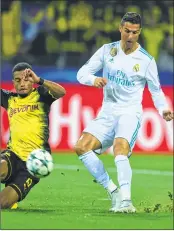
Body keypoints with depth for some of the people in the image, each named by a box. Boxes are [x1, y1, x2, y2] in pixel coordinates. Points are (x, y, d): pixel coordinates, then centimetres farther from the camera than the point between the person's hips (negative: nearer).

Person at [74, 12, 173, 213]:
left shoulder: (146, 60, -2)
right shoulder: (107, 50, 3)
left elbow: (155, 89, 8)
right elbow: (82, 73, 2)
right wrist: (94, 79, -21)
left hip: (130, 113, -4)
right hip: (107, 113, 4)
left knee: (120, 149, -31)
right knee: (81, 147, -14)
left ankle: (125, 200, -38)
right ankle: (113, 191, -7)